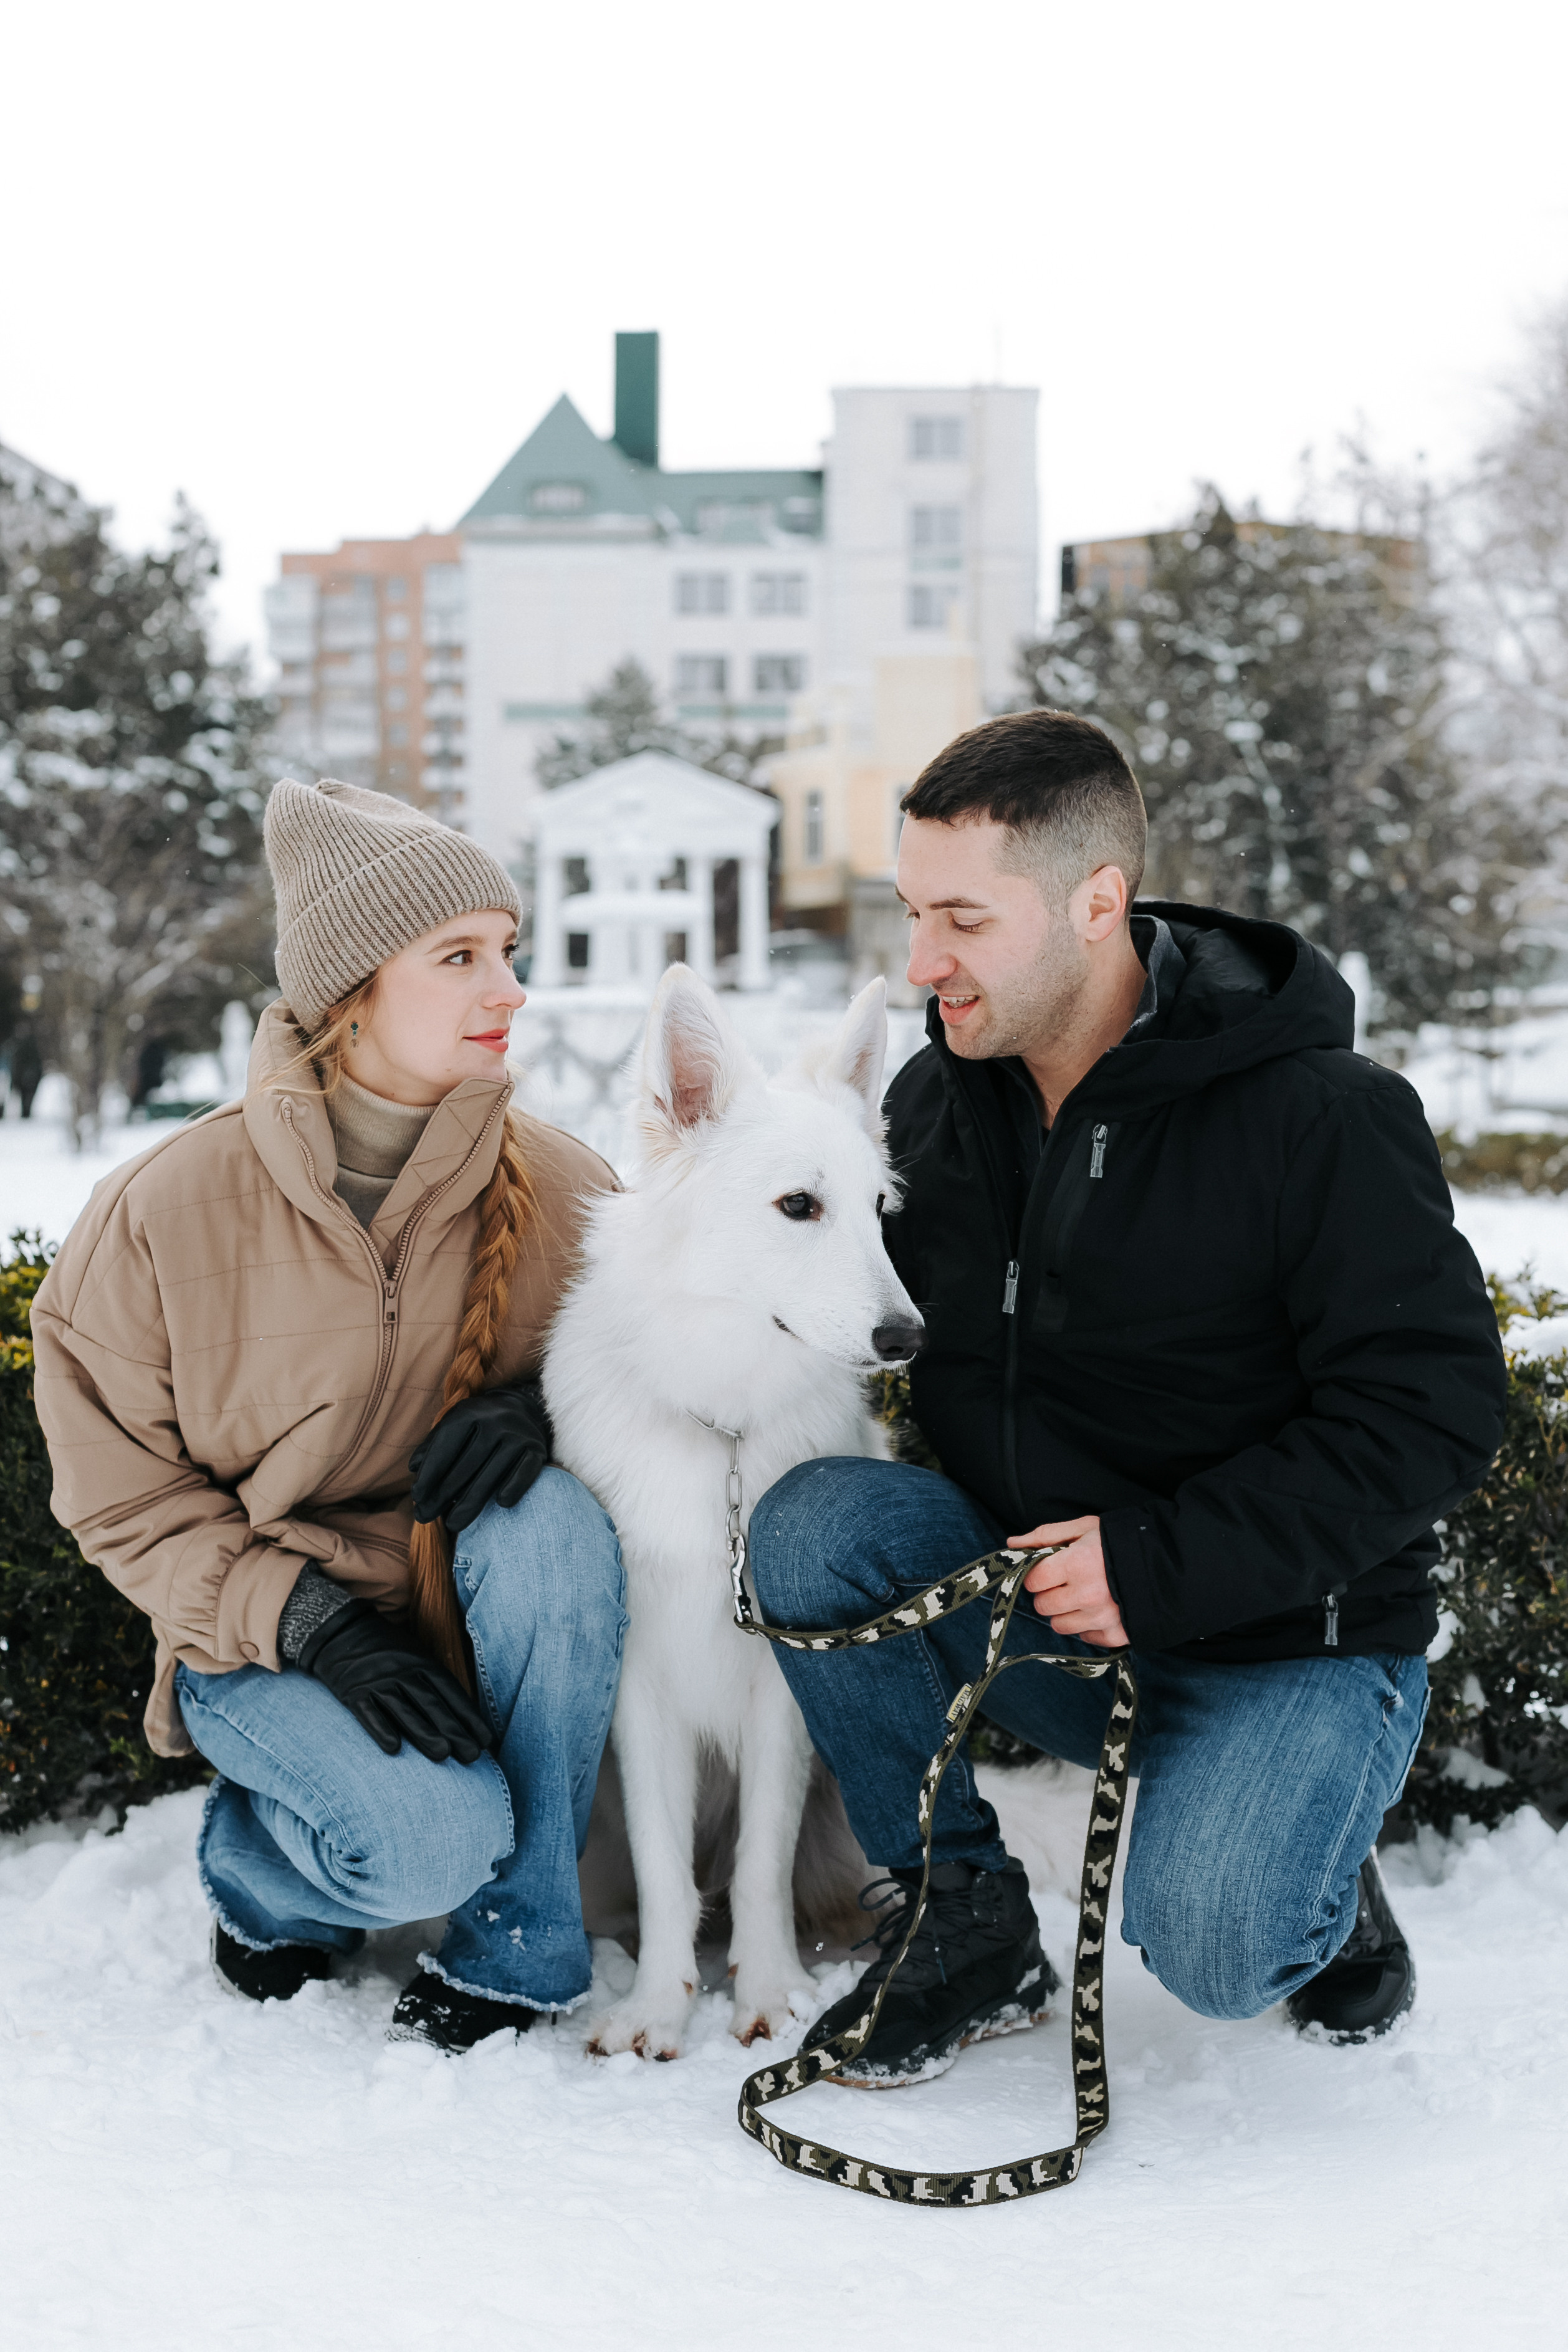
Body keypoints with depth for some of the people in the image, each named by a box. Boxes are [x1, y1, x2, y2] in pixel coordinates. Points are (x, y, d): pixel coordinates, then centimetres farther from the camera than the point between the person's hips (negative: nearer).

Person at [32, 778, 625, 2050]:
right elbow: (123, 1502, -7)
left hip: (476, 1609, 3)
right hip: (263, 1638, -3)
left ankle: (516, 1943, -12)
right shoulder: (164, 1213, -13)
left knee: (557, 1520, -31)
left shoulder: (556, 1185, -8)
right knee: (431, 1839, -30)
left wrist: (539, 1406, -17)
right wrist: (311, 1622, -22)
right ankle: (256, 1866, 9)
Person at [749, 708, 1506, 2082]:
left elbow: (1436, 1414, -17)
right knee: (810, 1528, -21)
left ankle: (1321, 1890, 11)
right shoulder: (936, 1099, 0)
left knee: (1208, 1951, -28)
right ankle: (966, 1917, -3)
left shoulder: (1319, 1117, -18)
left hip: (1293, 1637, -5)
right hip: (1031, 1588, 5)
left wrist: (1164, 1563, -24)